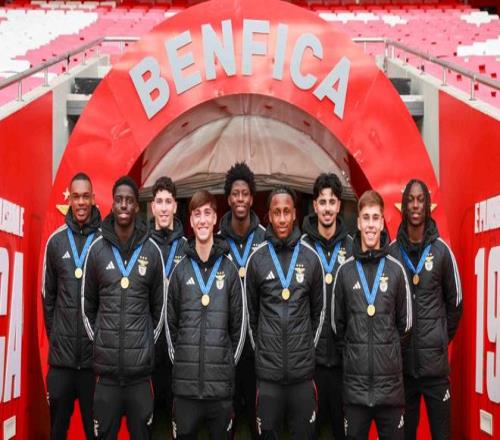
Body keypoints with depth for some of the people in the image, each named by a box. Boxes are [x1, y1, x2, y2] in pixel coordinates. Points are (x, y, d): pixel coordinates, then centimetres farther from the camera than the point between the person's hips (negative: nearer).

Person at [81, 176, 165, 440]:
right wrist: (98, 342, 6)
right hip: (106, 369, 0)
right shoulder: (97, 249, 4)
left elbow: (159, 306, 10)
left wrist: (149, 344, 6)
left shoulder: (152, 251, 3)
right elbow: (87, 305, 11)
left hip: (141, 370, 0)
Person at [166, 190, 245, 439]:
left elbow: (239, 322, 7)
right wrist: (179, 360, 6)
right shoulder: (180, 270, 6)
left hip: (221, 384, 0)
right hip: (185, 384, 1)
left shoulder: (229, 269, 4)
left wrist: (230, 362, 5)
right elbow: (170, 321, 10)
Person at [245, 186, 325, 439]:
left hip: (303, 369, 1)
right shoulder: (257, 259, 0)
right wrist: (260, 347, 10)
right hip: (268, 369, 0)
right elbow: (251, 310, 9)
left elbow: (318, 309, 11)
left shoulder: (311, 258, 2)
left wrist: (309, 345, 12)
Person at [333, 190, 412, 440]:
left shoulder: (396, 270, 1)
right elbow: (337, 323, 10)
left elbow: (405, 323, 9)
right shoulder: (345, 271, 2)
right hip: (355, 384, 0)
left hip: (391, 384, 0)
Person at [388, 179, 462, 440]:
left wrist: (444, 338, 9)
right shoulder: (391, 252, 1)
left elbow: (455, 301, 9)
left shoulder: (442, 251, 0)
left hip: (435, 360, -1)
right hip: (402, 360, 1)